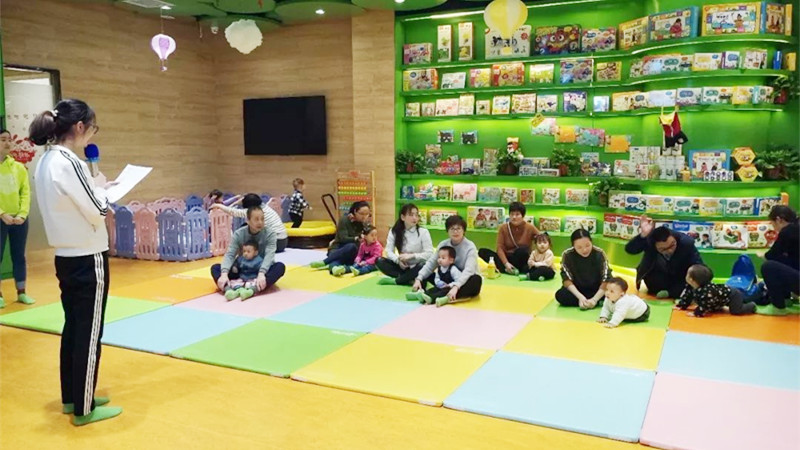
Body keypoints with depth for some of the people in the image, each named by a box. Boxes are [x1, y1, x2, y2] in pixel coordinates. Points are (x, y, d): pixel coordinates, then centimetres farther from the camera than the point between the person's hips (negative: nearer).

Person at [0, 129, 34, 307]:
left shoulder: (19, 167, 6)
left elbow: (26, 193, 2)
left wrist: (22, 214, -10)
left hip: (19, 219, 3)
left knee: (19, 256, 9)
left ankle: (21, 293, 18)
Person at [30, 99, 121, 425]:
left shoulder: (46, 161, 7)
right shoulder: (69, 163, -21)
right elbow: (97, 213, -17)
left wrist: (94, 189, 8)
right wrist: (100, 187, -1)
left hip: (65, 258, 9)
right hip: (88, 260, -9)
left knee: (72, 328, 18)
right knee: (88, 333, 2)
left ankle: (72, 398, 31)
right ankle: (84, 409, 14)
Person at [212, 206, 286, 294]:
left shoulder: (270, 233, -12)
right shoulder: (238, 234, -6)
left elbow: (269, 255, -26)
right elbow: (230, 254, -17)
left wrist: (261, 274, -45)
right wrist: (224, 274, -37)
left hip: (263, 271, -2)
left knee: (280, 266, -32)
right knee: (215, 267, -17)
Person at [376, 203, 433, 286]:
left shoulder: (423, 232, -11)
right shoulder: (394, 231, -1)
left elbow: (429, 254, -16)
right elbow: (389, 251, -7)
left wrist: (411, 256, -26)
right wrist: (398, 260, -27)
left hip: (416, 267, -3)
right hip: (402, 266, 3)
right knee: (380, 261, -19)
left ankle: (394, 280, -23)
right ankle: (410, 280, -27)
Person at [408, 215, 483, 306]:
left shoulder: (470, 247, -15)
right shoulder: (443, 244, 0)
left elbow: (468, 270, -29)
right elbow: (431, 263, -5)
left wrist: (455, 287, -45)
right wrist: (418, 279, -22)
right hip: (448, 282, 5)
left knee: (477, 279, -37)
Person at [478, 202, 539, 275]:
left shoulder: (530, 228, -5)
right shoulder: (503, 228, -2)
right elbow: (500, 248, -8)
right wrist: (506, 263, -23)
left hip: (521, 261, -3)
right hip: (506, 259, 3)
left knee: (521, 250, -38)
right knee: (482, 252, -21)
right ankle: (510, 270, -31)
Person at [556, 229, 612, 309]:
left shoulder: (599, 253, -19)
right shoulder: (567, 255, -19)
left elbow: (606, 279, -20)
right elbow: (567, 279, -18)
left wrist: (595, 299, -30)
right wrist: (580, 297, -31)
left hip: (597, 290, 0)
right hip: (577, 290, 0)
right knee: (560, 295, -30)